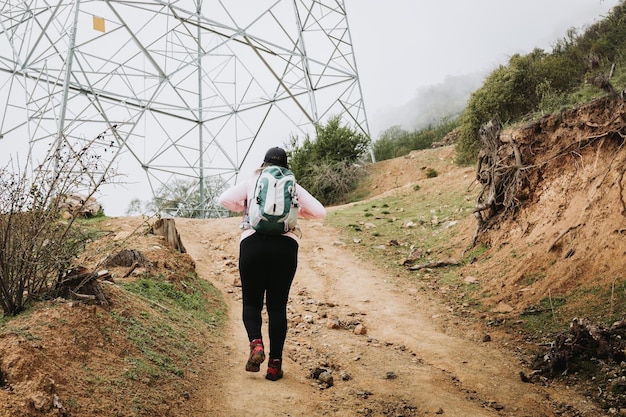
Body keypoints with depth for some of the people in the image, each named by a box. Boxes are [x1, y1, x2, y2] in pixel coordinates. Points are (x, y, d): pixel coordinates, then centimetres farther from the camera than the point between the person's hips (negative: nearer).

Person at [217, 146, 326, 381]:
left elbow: (225, 199, 1)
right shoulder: (293, 187, 15)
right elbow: (320, 212, 9)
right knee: (277, 306, 8)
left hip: (253, 243, -1)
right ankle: (275, 363, 4)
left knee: (251, 302, 12)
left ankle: (256, 344, -13)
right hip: (286, 246, 1)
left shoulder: (252, 183, 13)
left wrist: (245, 208, 18)